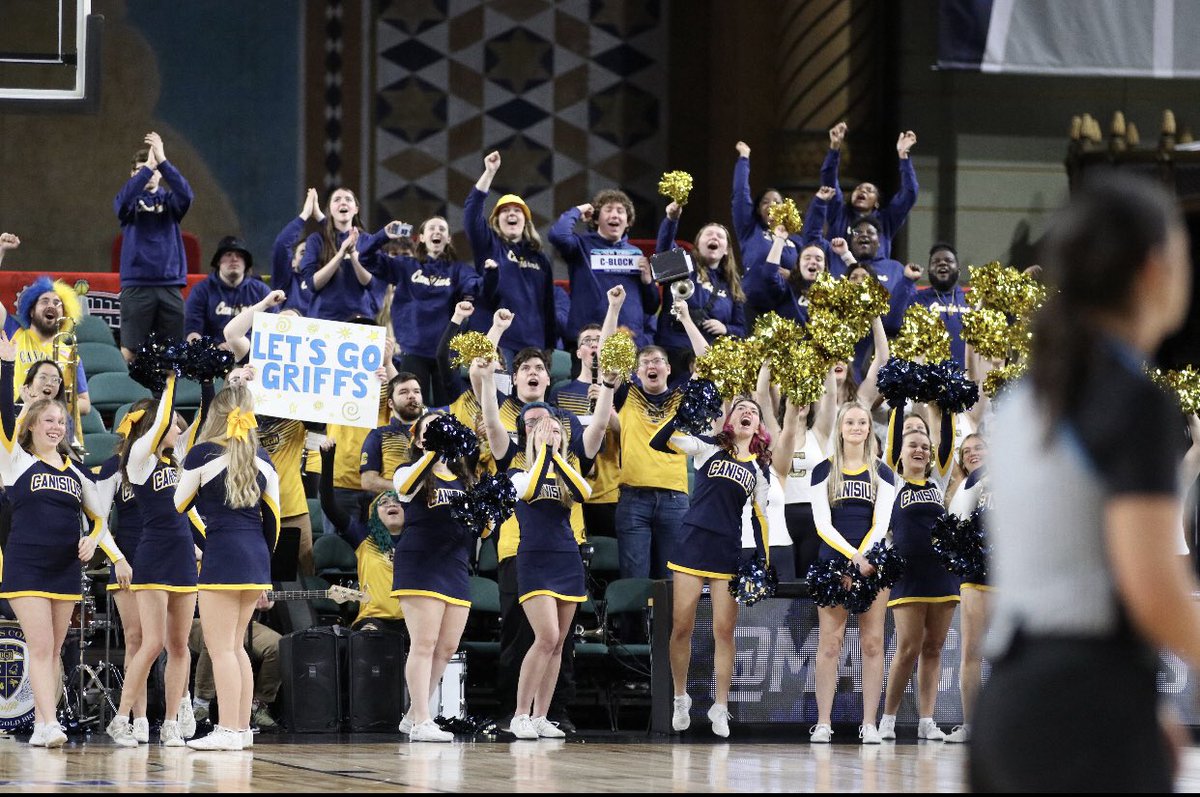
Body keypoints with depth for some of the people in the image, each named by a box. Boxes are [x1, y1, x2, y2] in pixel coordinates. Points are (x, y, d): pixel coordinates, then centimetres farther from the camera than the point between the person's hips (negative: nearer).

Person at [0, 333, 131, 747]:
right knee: (40, 647, -13)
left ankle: (42, 726, 10)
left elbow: (102, 517, 20)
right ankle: (48, 724, -18)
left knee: (51, 651, 7)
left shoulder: (76, 472, 12)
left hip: (66, 569, 5)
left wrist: (96, 541, 0)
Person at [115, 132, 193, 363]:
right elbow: (125, 200, -17)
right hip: (136, 285, -2)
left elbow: (185, 194, -12)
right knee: (129, 351, -5)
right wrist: (148, 166, -24)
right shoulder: (128, 203, 7)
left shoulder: (169, 200, 11)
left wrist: (162, 161, -22)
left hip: (170, 284, 2)